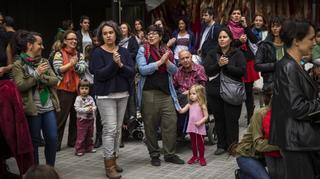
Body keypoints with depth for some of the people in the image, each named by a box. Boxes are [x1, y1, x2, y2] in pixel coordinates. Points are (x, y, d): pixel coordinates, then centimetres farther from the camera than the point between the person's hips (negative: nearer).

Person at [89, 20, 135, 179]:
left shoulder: (124, 52, 7)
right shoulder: (97, 52, -5)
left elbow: (132, 72, -1)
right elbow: (99, 74, -15)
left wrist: (121, 65, -17)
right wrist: (113, 63, -22)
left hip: (123, 94, 5)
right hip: (105, 95, -5)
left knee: (118, 129, 9)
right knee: (110, 129, -9)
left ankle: (113, 159, 21)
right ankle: (109, 165, -2)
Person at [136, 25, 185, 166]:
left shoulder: (167, 51, 13)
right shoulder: (143, 50, 2)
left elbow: (174, 71, 8)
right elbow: (143, 69, -11)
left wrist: (167, 62, -10)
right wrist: (160, 62, -13)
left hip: (166, 92, 3)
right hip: (149, 93, -3)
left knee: (171, 123, 0)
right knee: (150, 125, 3)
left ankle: (170, 154, 11)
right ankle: (154, 155, 16)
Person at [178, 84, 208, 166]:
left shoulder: (202, 105, -9)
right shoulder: (190, 105, 6)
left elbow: (206, 116, -9)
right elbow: (182, 111, 1)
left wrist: (200, 122, -21)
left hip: (199, 128, -5)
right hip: (191, 127, 5)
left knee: (200, 143, 5)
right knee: (193, 142, 14)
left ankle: (201, 157, 17)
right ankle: (194, 156, 27)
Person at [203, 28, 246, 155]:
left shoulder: (237, 54, 3)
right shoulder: (212, 54, 10)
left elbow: (242, 71, -8)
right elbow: (206, 70, -2)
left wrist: (226, 65, -14)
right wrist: (219, 64, -16)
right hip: (215, 92, 3)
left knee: (232, 120, -2)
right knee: (219, 120, 8)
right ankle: (221, 145, 19)